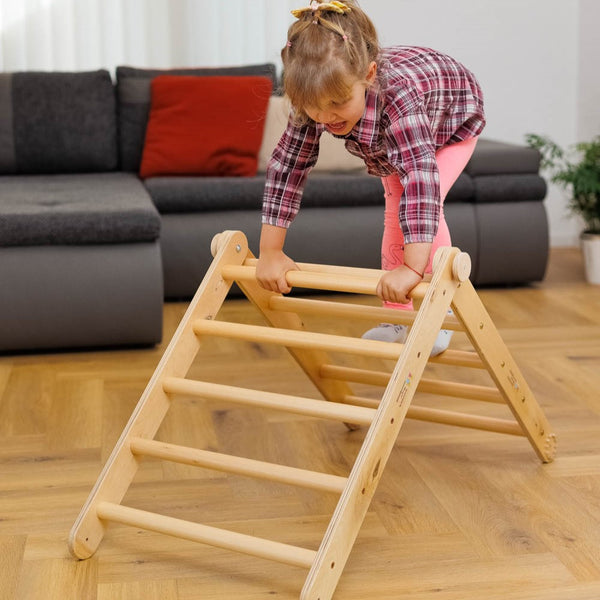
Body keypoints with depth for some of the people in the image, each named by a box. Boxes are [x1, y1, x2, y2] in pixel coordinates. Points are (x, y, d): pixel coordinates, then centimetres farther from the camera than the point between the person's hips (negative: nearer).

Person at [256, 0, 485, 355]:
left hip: (454, 120, -5)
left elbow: (421, 175, -61)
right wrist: (270, 252, -32)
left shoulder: (396, 93, -51)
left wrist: (413, 268, -69)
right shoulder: (315, 99, -35)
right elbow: (287, 166, -30)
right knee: (395, 212, 7)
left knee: (420, 202, -22)